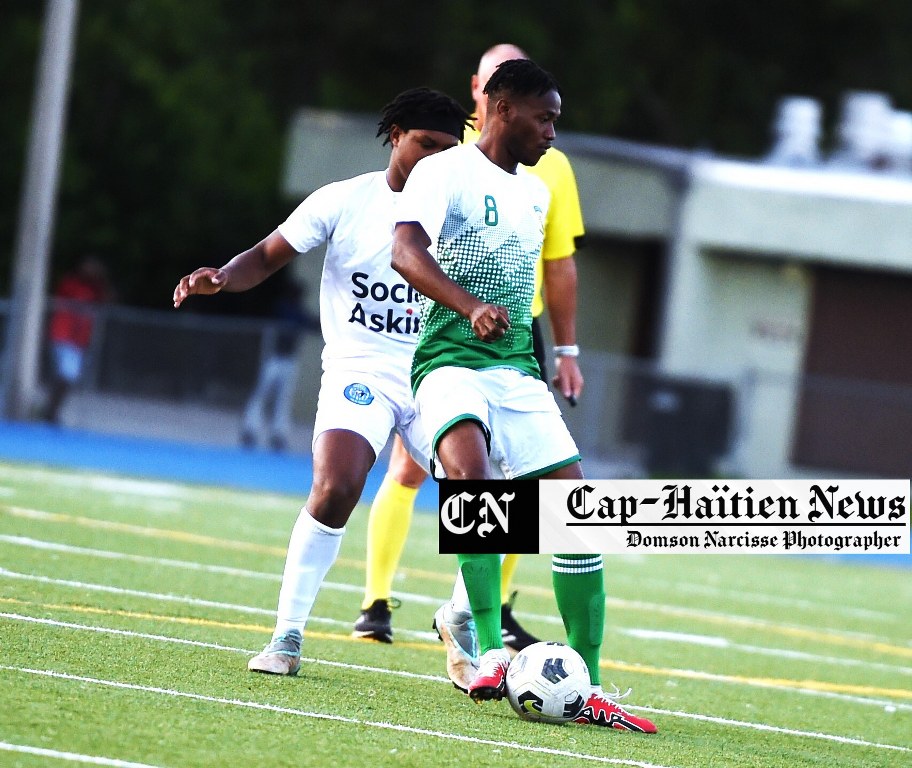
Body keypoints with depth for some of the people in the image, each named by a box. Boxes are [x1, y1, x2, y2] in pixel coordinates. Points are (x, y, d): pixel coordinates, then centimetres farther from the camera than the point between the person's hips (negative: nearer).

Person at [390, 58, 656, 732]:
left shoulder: (535, 192, 20)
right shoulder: (444, 171, -4)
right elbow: (406, 251, -22)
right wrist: (471, 307, -37)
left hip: (518, 370, 7)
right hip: (451, 359, -7)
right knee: (469, 472, -35)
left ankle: (586, 687, 3)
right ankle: (490, 654, -34)